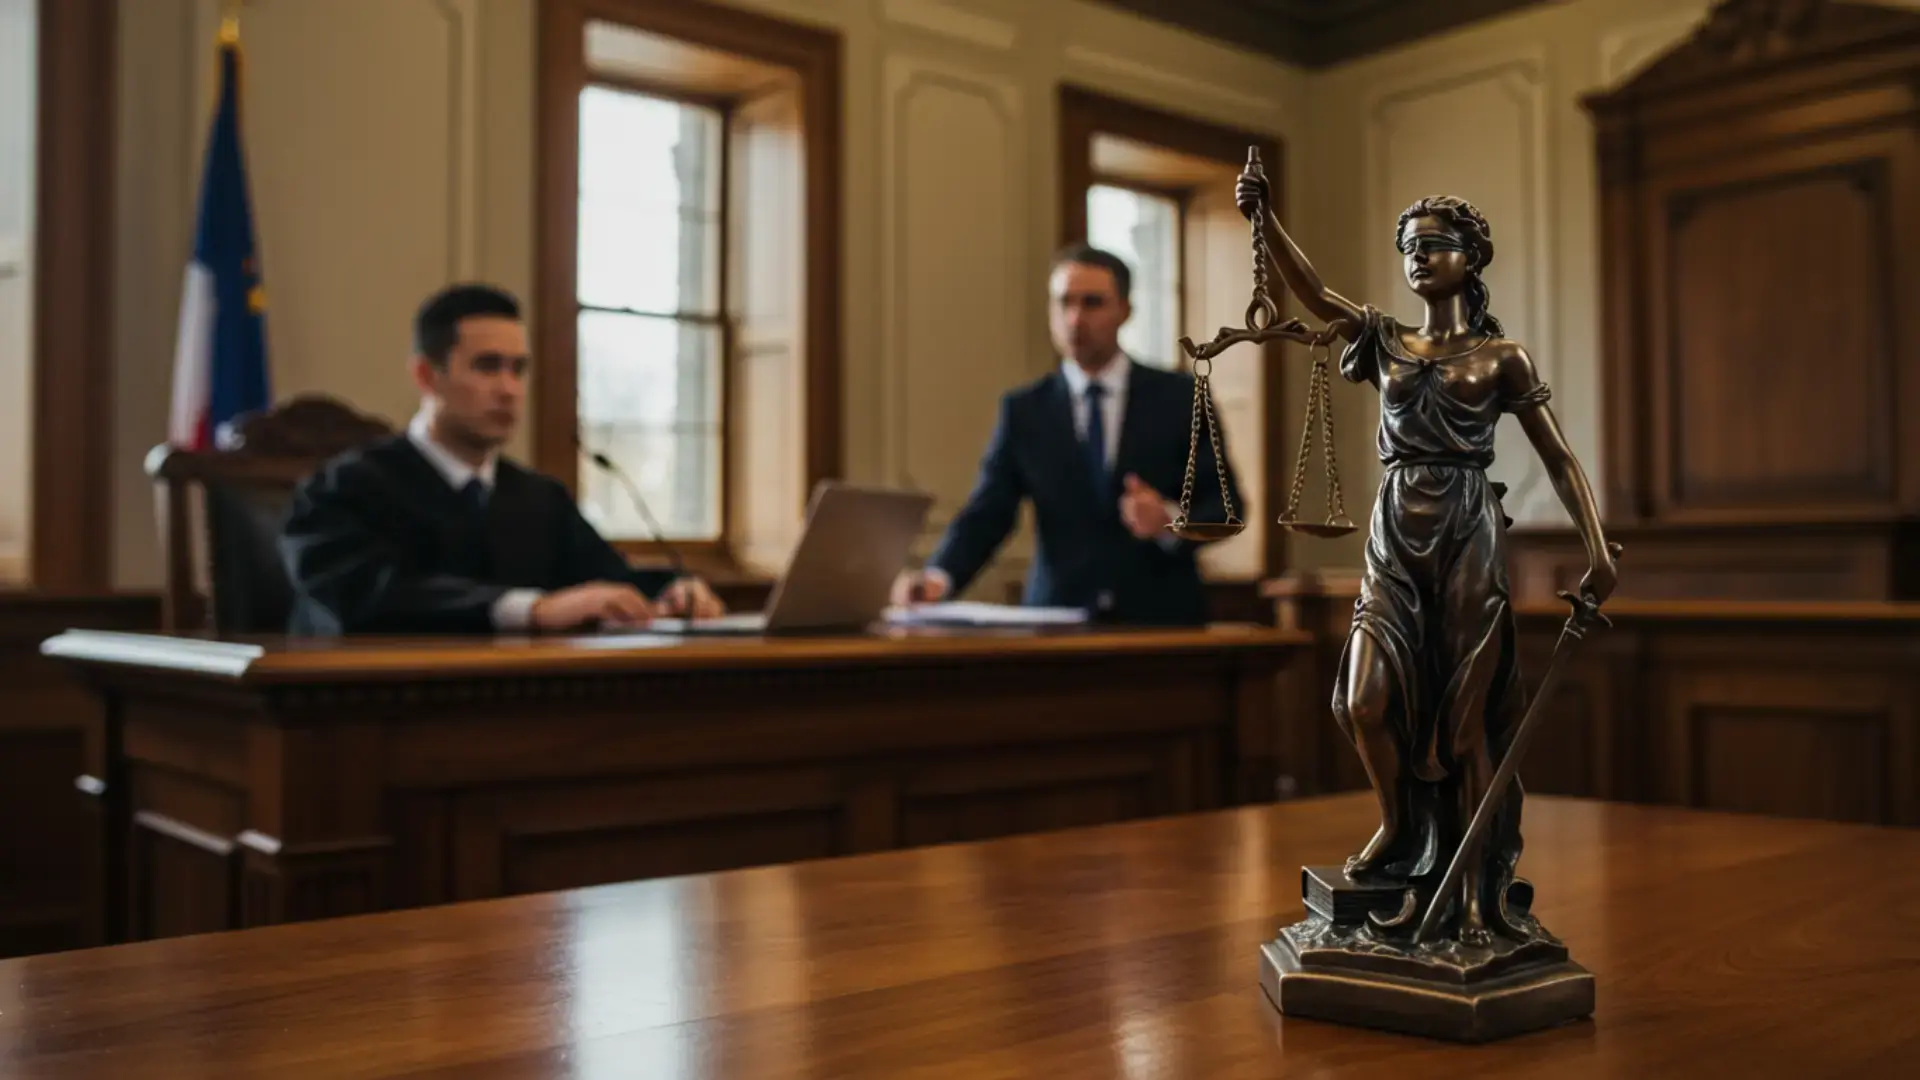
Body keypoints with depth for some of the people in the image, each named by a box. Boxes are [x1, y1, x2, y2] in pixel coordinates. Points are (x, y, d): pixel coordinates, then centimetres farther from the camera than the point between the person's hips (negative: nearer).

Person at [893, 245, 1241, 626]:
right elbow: (986, 514, -3)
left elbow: (1225, 504, 4)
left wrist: (1171, 521, -17)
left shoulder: (1181, 396, 4)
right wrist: (939, 576, -21)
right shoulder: (1023, 410, 6)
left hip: (1162, 619, 0)